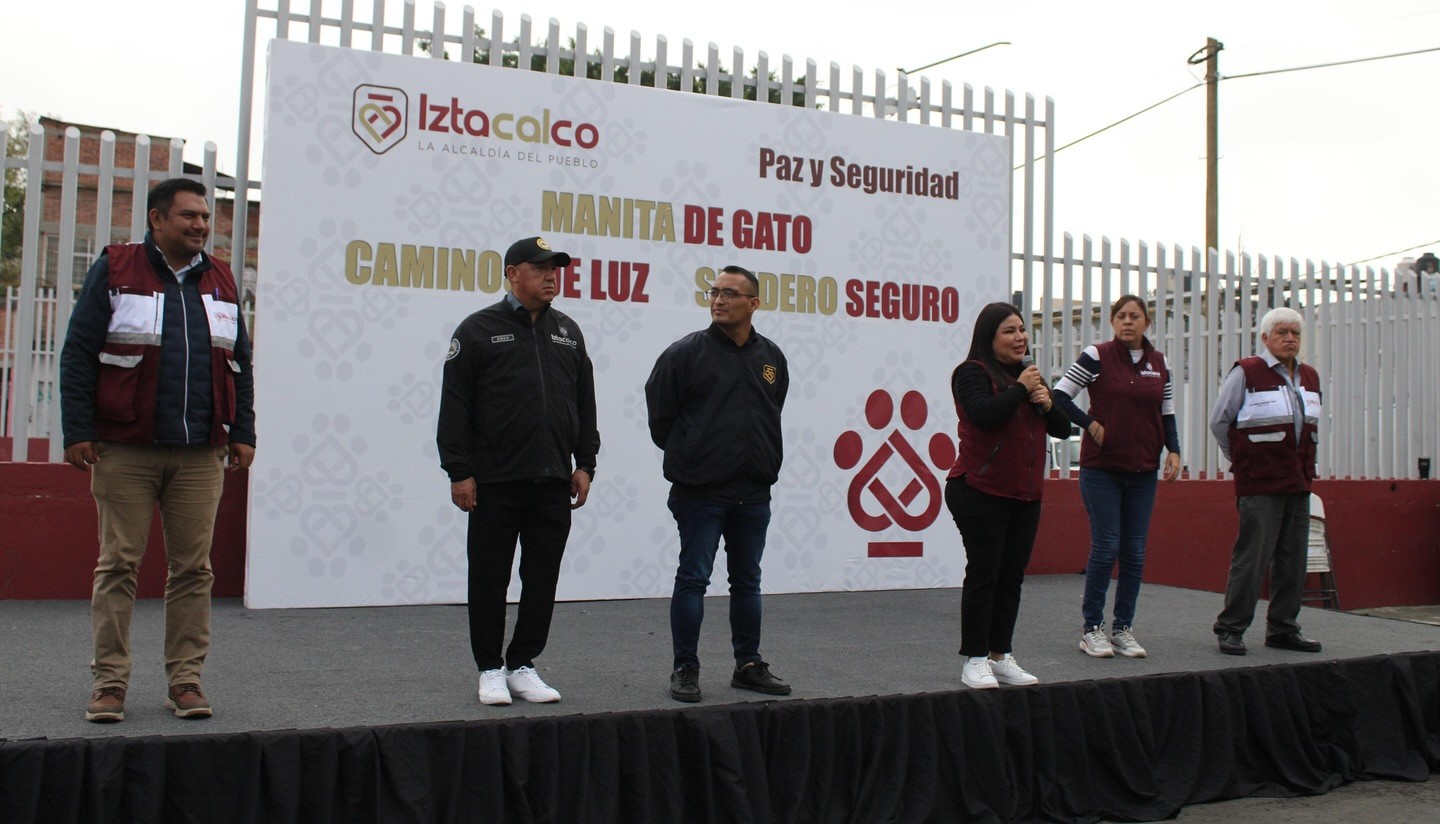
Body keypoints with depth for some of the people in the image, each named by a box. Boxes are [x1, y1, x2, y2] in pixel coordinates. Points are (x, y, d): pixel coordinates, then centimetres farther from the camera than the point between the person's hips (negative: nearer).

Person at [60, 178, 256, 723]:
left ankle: (186, 679, 12)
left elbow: (240, 365, 17)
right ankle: (109, 682, 10)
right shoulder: (114, 270, 3)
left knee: (193, 567, 4)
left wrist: (242, 432, 10)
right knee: (118, 564, 1)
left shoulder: (219, 281, 14)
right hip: (125, 451, -3)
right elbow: (78, 354, 0)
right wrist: (78, 432, -7)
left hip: (201, 455, 3)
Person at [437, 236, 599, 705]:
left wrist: (585, 464, 10)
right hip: (494, 483, -4)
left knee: (542, 579, 8)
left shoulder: (568, 333, 13)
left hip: (553, 482, 4)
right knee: (490, 579, 4)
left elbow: (585, 404, 17)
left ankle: (523, 666, 20)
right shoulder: (479, 330, -1)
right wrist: (459, 471, -9)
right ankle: (490, 669, 17)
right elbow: (454, 407, -4)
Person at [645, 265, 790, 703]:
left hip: (754, 494, 5)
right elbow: (660, 417, 0)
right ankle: (685, 669, 10)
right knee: (693, 579, -1)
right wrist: (687, 456, 6)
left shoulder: (771, 358, 9)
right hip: (700, 492, -4)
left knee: (747, 581, 13)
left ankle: (748, 665, 24)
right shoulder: (686, 352, -5)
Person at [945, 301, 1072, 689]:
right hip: (980, 493, -7)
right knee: (983, 574, -3)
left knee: (1012, 577, 10)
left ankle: (1002, 657, 19)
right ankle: (975, 660, 5)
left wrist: (1047, 404, -2)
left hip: (1025, 495, 7)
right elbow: (983, 413, -26)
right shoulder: (972, 373, -6)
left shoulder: (1029, 376, 18)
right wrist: (1021, 389, -14)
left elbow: (1062, 429, 18)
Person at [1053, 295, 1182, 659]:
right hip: (1101, 468, -4)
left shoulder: (1160, 363, 10)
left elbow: (1167, 414, 14)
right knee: (1106, 548, -4)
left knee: (1135, 552, 6)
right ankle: (1092, 628, 8)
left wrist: (1173, 450, 0)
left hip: (1143, 470, 4)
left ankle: (1123, 629, 16)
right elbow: (1059, 395, -6)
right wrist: (1091, 425, -10)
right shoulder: (1096, 356, -4)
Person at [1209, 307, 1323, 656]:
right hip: (1259, 483, -6)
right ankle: (1230, 629, 2)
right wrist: (1240, 459, 8)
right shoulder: (1246, 372, -6)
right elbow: (1218, 420, 0)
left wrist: (1305, 464, 19)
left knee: (1293, 561, 9)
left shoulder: (1310, 377, 14)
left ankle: (1283, 629, 18)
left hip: (1299, 483, 7)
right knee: (1251, 557, -7)